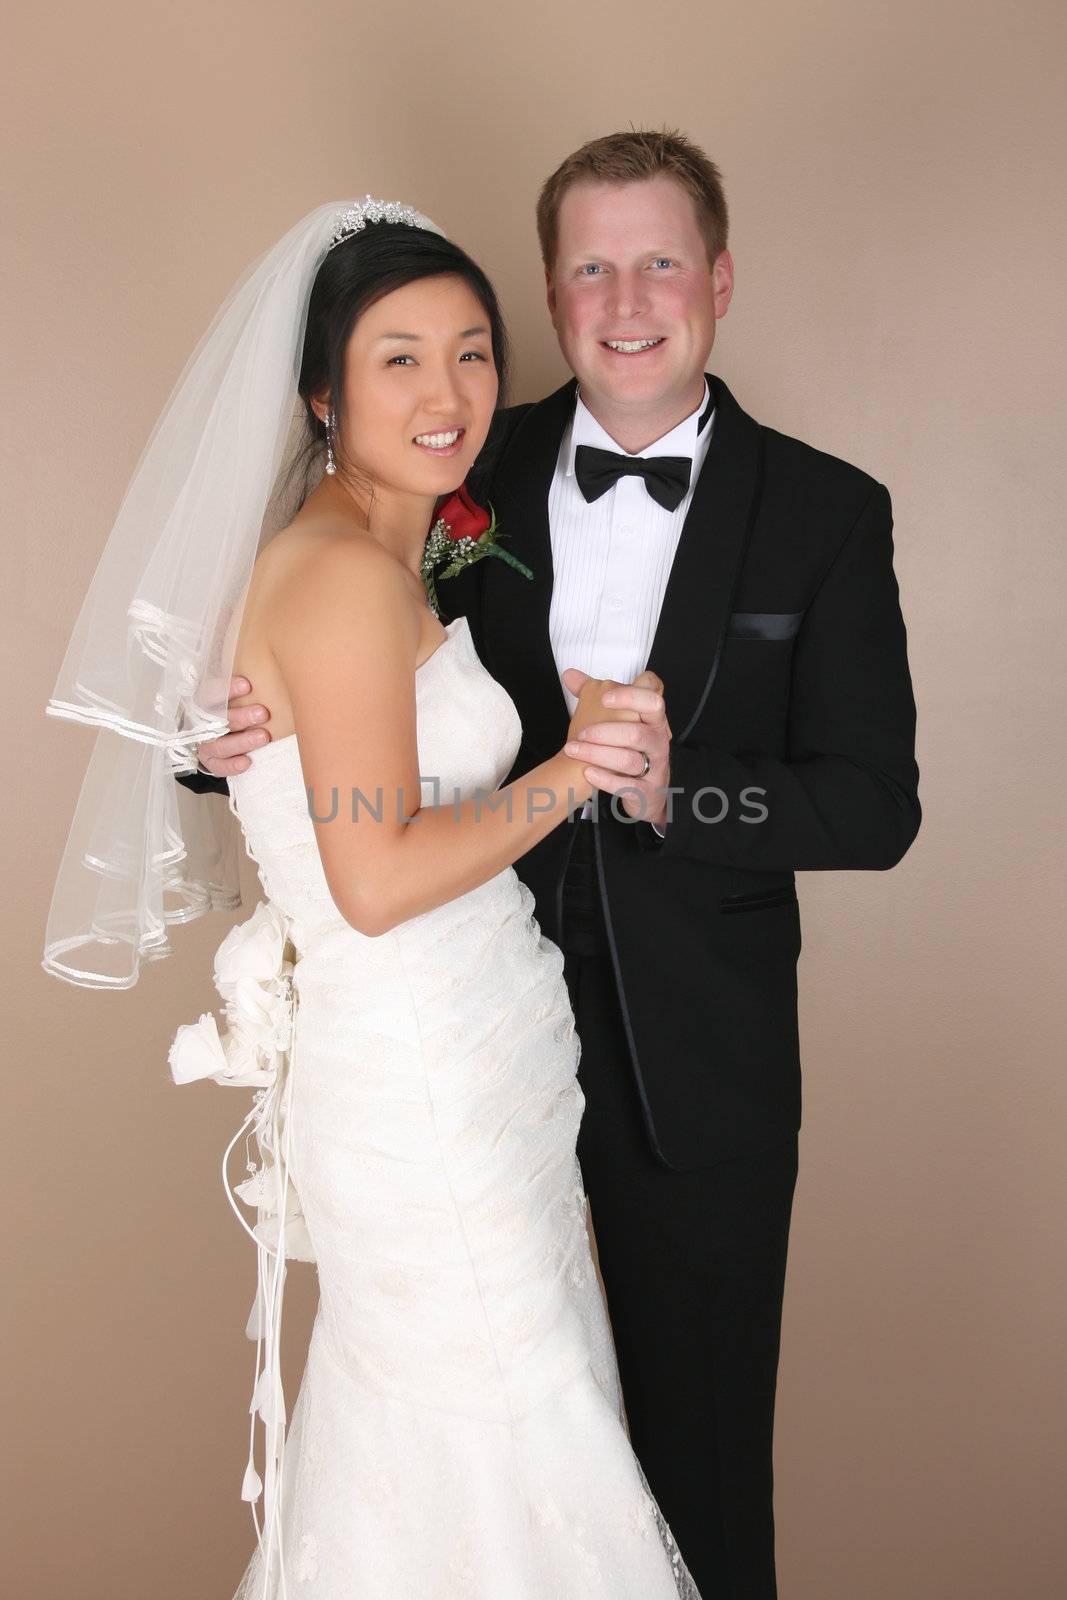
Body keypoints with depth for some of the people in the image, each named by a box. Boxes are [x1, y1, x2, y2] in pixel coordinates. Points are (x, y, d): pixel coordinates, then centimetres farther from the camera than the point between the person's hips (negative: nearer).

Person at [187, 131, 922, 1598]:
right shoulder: (473, 474, -3)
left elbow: (878, 801, -11)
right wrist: (242, 729, -19)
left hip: (698, 1071, -1)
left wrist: (673, 791, -28)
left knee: (699, 1465, 19)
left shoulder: (826, 514, -7)